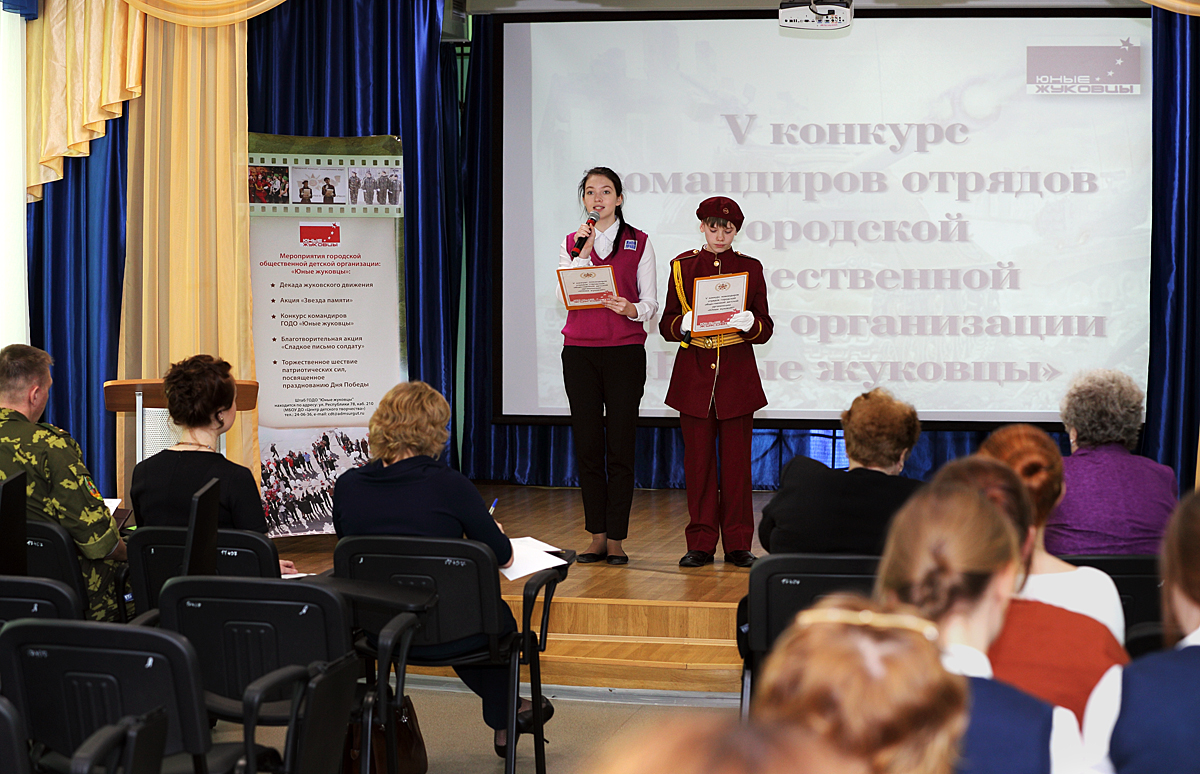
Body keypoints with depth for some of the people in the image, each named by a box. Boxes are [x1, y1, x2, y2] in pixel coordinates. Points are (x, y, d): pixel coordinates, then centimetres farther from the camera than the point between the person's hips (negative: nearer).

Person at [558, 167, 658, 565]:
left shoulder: (639, 243, 6)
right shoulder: (570, 243, 12)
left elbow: (650, 302, 3)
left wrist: (632, 309, -18)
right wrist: (583, 251, -8)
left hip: (625, 350, -2)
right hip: (579, 350, 2)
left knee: (620, 446, -4)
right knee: (587, 444, 2)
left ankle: (617, 539, 1)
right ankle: (597, 536, 10)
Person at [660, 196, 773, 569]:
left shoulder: (750, 268, 5)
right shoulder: (682, 266, 7)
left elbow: (766, 330, 3)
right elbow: (666, 324, 6)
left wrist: (750, 323, -19)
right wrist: (683, 324, -17)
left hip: (737, 374, 0)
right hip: (694, 374, 1)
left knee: (737, 459, 0)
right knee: (698, 458, 2)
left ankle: (738, 544, 8)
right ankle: (701, 543, 9)